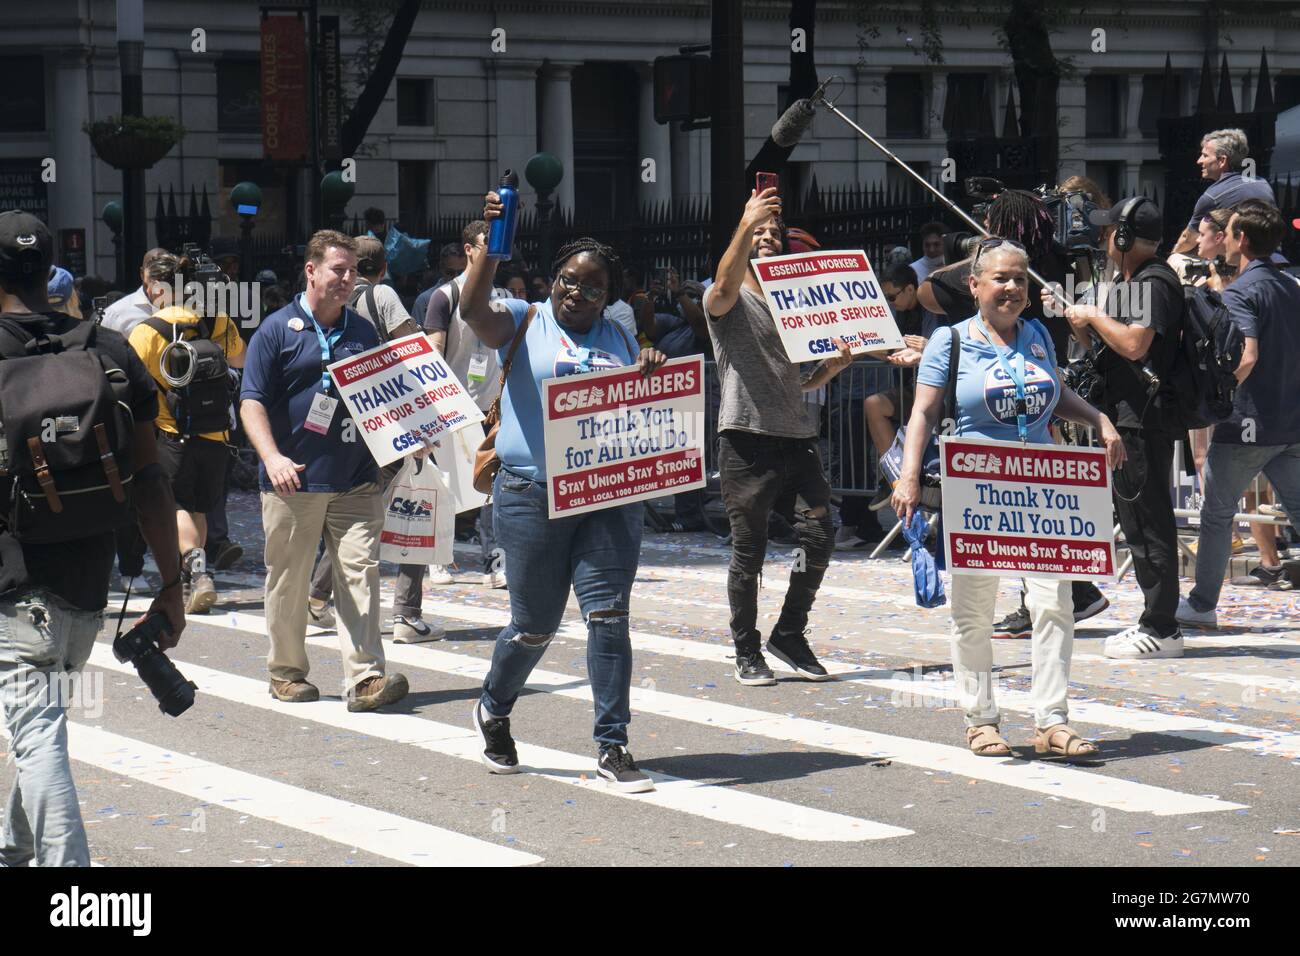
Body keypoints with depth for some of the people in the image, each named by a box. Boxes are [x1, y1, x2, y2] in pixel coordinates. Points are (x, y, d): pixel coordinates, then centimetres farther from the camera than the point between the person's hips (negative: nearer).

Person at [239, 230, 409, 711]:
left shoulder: (363, 331, 14)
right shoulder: (278, 330, 0)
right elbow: (253, 401, -5)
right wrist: (272, 457, -20)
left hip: (356, 481, 3)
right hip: (293, 481, -3)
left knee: (360, 571, -8)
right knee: (288, 580, 6)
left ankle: (364, 677, -11)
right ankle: (287, 672, 21)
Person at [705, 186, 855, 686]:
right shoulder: (729, 301, 2)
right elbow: (725, 284, -25)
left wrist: (834, 364, 4)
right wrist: (747, 225, -37)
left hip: (797, 434, 6)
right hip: (747, 437, -6)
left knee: (820, 534, -3)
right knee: (748, 550, -1)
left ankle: (790, 634, 12)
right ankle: (747, 651, 9)